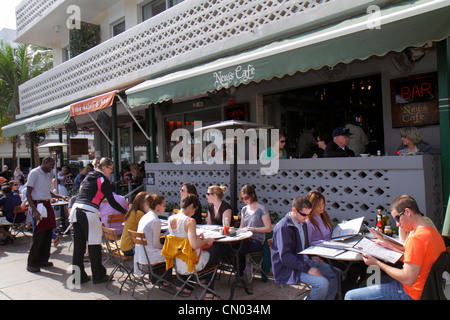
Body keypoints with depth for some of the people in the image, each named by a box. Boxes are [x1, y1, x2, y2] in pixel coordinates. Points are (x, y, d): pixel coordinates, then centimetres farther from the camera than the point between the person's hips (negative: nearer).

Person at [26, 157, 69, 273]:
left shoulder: (48, 175, 18)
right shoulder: (34, 173, -7)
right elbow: (28, 193, -12)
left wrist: (61, 197, 12)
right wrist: (34, 210, -20)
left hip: (48, 205, 8)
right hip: (38, 205, -8)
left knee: (48, 233, 9)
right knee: (39, 235, -6)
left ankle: (43, 260, 20)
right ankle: (31, 263, 6)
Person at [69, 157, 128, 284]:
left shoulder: (88, 176, 19)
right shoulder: (103, 180, -3)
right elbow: (112, 202, -3)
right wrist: (125, 211, 8)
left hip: (76, 209, 8)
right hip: (89, 213, -8)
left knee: (78, 244, 12)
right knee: (94, 246, 3)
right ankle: (98, 276, 13)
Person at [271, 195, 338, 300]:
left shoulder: (302, 223, 9)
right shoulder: (283, 227, -21)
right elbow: (285, 256, -24)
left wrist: (312, 256, 5)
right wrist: (307, 269, -25)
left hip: (304, 260, 9)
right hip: (288, 267, -9)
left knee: (334, 274, 0)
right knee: (322, 283, -25)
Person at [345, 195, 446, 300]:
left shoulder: (416, 239, -26)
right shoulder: (433, 232, 6)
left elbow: (408, 279, -26)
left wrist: (377, 263, -18)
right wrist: (391, 247, 14)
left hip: (410, 294, -10)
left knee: (351, 296, -11)